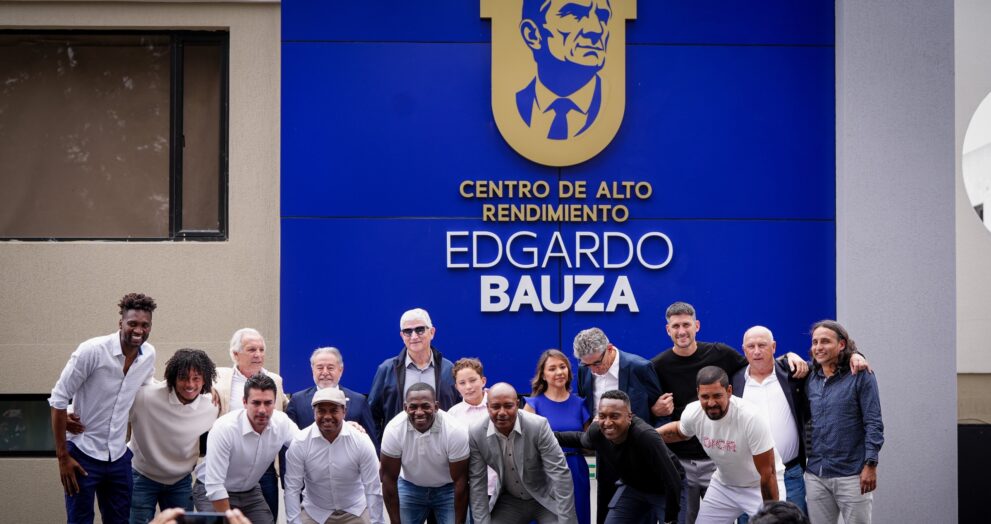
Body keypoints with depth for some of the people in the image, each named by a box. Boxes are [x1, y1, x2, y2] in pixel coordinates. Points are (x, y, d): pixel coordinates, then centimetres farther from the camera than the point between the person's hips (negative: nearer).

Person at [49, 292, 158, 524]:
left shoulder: (149, 355, -2)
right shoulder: (92, 351, -18)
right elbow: (59, 400, -13)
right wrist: (63, 456, -12)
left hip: (119, 457, 5)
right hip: (83, 454, -5)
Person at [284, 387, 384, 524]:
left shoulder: (362, 442, -16)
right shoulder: (299, 443, -16)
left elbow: (373, 489, -11)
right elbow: (292, 488, -10)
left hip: (355, 512, 0)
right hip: (314, 513, 0)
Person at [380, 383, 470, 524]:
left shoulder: (455, 431, -28)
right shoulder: (393, 430, -25)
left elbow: (460, 481, -20)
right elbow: (389, 479, -15)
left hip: (448, 489, -1)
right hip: (409, 486, 1)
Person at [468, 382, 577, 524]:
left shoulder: (538, 426, -24)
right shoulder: (476, 435, -15)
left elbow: (560, 474, -21)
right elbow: (478, 482, -7)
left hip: (546, 498, -2)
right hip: (509, 501, 3)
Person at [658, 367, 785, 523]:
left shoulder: (751, 417, -32)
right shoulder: (692, 413, -17)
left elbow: (767, 473, -24)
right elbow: (679, 431, 11)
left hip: (760, 486, -5)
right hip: (723, 485, 5)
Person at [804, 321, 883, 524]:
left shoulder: (860, 376, -5)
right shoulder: (811, 380, 10)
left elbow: (873, 424, -8)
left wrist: (870, 465, -13)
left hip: (852, 475, -5)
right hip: (815, 476, 5)